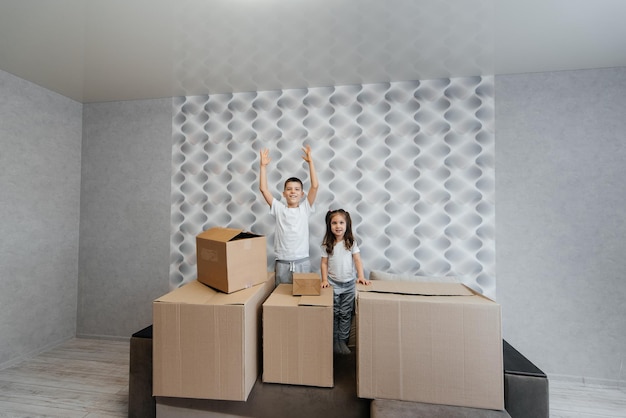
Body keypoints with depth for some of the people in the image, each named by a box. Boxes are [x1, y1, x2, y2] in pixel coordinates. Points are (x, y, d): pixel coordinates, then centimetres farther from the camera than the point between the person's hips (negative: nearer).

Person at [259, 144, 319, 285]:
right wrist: (263, 165, -8)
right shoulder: (278, 208, 1)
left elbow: (315, 186, -11)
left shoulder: (305, 208, -1)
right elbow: (263, 189, -6)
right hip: (282, 264, 1)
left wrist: (310, 161, -12)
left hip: (302, 263, 0)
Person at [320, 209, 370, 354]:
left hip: (349, 283, 1)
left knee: (346, 314, 10)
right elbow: (324, 263, -2)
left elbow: (357, 260, -5)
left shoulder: (351, 242, -5)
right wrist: (324, 280, -9)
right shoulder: (327, 244, -6)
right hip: (333, 283, 0)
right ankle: (334, 341, 28)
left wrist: (361, 276, -15)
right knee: (333, 313, 10)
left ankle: (343, 341, 26)